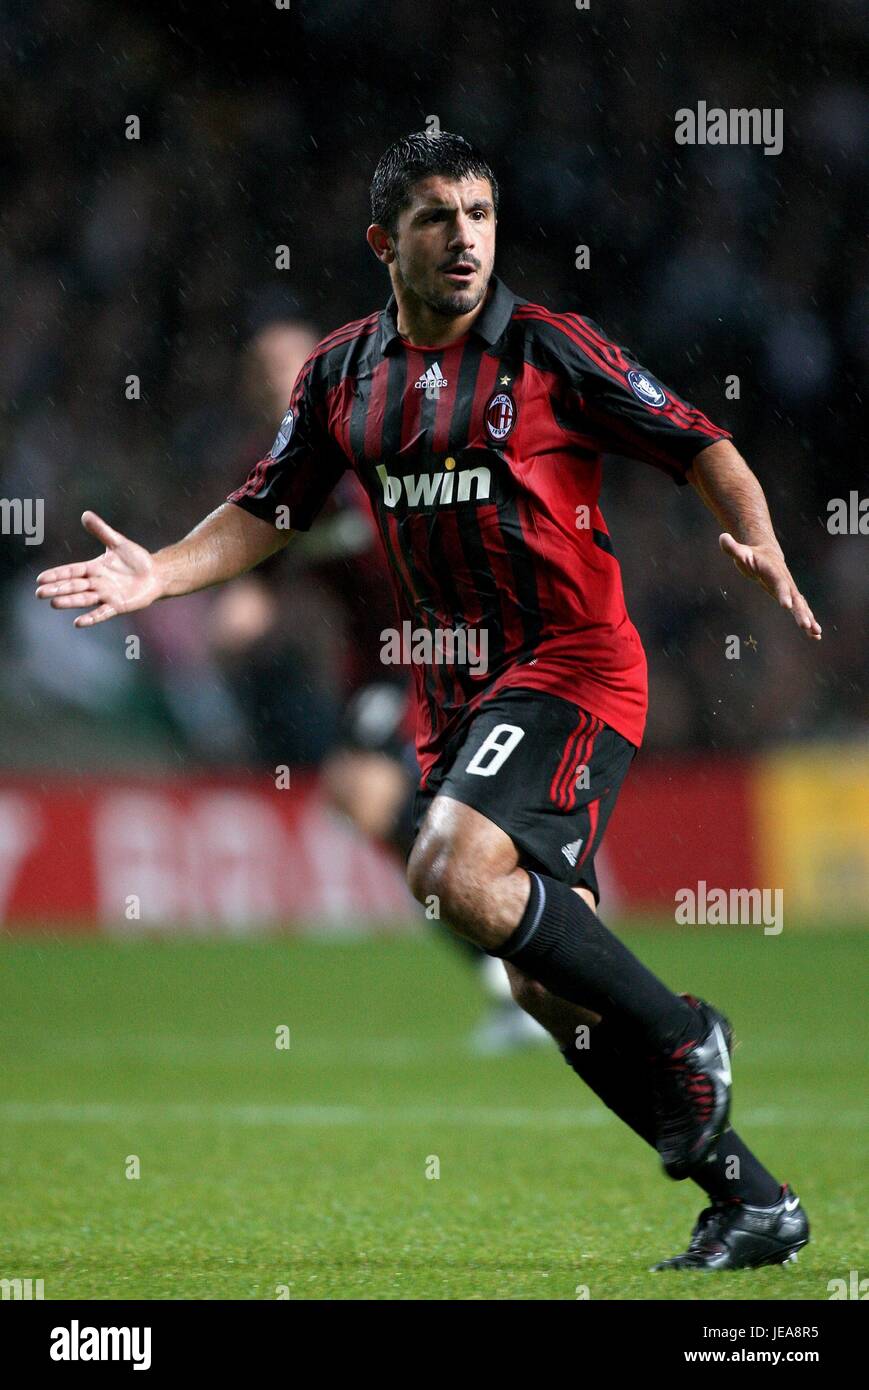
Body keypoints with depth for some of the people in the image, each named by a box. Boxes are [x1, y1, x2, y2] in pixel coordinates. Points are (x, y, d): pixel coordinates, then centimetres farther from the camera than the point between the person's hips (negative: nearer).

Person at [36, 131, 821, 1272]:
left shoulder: (549, 349, -7)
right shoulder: (344, 370, 7)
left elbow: (701, 448, -4)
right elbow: (267, 512, 15)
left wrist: (761, 549, -21)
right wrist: (159, 574, 0)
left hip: (571, 665, -6)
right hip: (454, 693, 6)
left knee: (456, 870, -29)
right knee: (546, 984, 3)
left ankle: (682, 1039, -12)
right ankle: (751, 1200, 12)